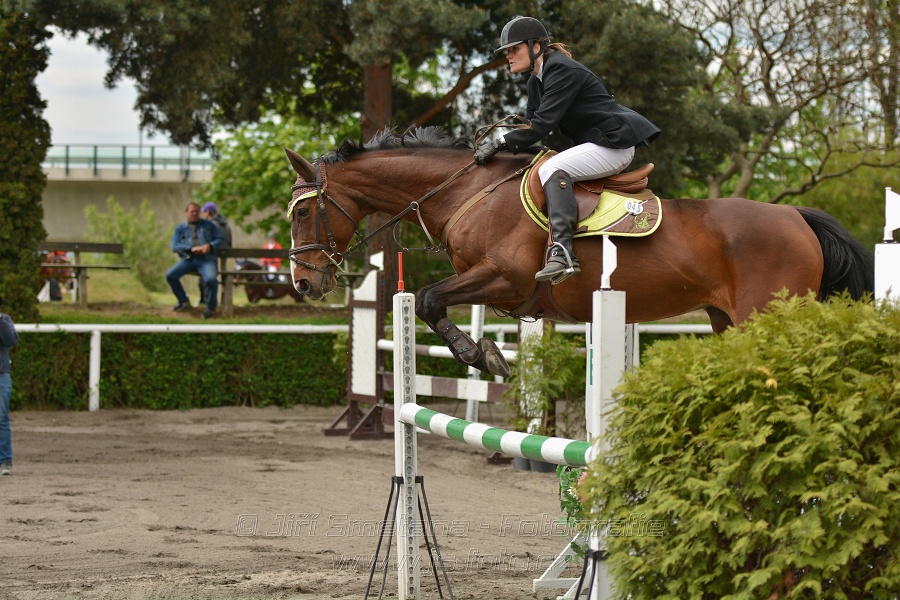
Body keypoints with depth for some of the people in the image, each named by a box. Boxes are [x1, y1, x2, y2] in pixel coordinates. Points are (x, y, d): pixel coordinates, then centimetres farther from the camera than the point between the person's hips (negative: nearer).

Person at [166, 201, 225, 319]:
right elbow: (175, 246, 3)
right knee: (170, 275, -21)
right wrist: (191, 248, -13)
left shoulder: (208, 225, 19)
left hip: (207, 259, -2)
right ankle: (183, 300, 5)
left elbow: (220, 240, 13)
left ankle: (211, 306, -5)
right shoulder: (180, 228, 17)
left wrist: (210, 246, -9)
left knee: (210, 279, -33)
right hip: (188, 259, 2)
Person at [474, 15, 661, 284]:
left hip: (614, 143, -11)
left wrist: (500, 143, -22)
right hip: (593, 144, 11)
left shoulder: (562, 70, -17)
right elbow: (530, 125, 10)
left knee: (552, 168, -27)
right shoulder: (536, 83, 14)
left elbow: (543, 124, -23)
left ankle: (563, 253, -41)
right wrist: (494, 144, -6)